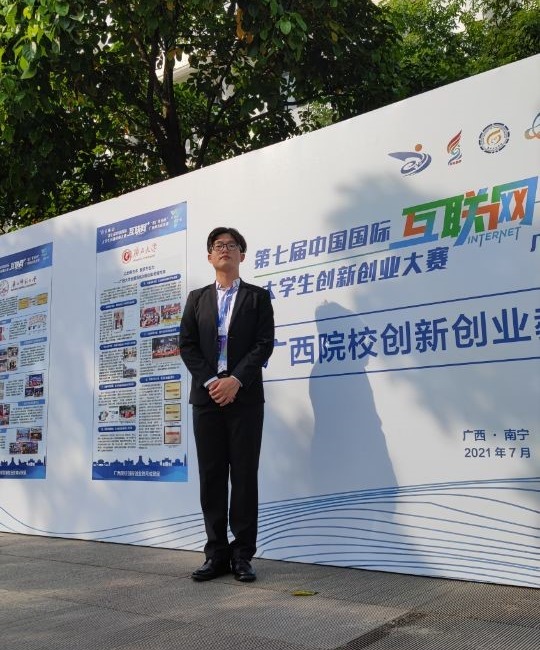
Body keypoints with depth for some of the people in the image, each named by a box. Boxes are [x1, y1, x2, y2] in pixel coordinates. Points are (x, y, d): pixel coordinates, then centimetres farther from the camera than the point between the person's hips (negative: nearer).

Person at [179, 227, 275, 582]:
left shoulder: (258, 296, 8)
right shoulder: (197, 298, 15)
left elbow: (264, 344, -2)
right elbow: (188, 346, 7)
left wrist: (235, 380, -14)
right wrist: (210, 382, -8)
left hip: (245, 397, -2)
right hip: (206, 396, 2)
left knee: (245, 476, 0)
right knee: (211, 477, 4)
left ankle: (242, 554, 8)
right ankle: (217, 553, 11)